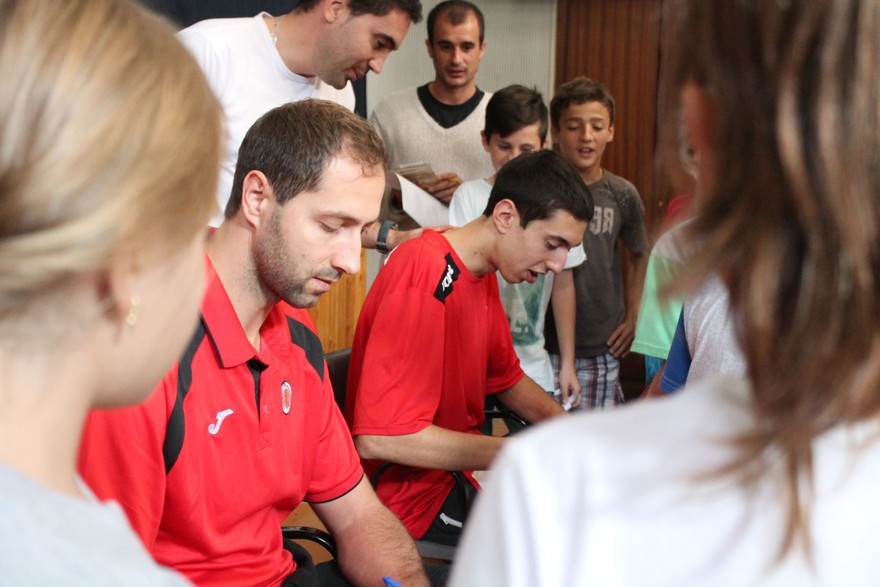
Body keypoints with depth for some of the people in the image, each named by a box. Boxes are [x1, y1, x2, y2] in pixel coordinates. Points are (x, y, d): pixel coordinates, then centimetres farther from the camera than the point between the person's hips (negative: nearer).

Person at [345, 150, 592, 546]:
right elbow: (380, 436, -30)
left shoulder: (483, 274, 7)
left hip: (458, 468, 10)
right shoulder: (424, 275, -24)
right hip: (412, 495, -10)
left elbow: (506, 377, 21)